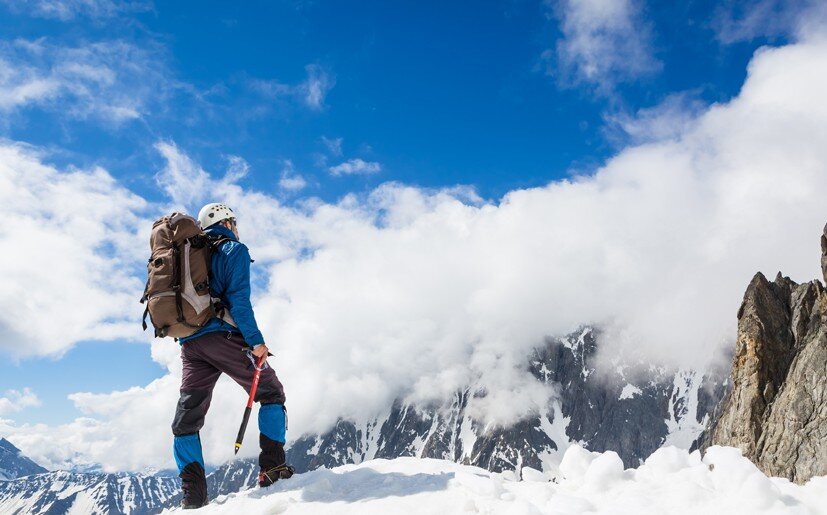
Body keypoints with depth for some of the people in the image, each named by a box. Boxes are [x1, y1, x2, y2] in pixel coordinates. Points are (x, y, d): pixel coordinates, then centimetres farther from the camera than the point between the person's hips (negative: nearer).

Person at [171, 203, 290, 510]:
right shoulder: (234, 250, 2)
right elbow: (238, 298, -12)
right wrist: (256, 341, -14)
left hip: (189, 343, 6)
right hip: (223, 336, -6)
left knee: (187, 417, 8)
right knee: (271, 393, 8)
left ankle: (192, 491, 1)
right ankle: (272, 465, -1)